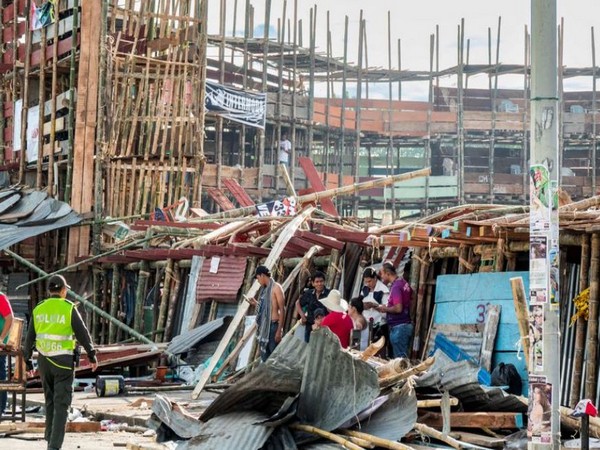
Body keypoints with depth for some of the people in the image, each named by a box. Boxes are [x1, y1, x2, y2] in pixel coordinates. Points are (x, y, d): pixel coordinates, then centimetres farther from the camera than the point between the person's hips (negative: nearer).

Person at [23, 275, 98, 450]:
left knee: (50, 400, 20)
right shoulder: (69, 309, -11)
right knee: (61, 404, -3)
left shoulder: (38, 309, 3)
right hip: (63, 361, -5)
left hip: (44, 360, 5)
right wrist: (92, 356, 1)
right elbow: (82, 334, -9)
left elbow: (30, 337, 7)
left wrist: (27, 359, 16)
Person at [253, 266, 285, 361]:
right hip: (264, 326, 8)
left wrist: (279, 330, -17)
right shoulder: (264, 289, 15)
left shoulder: (276, 287, -8)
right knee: (265, 358, 9)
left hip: (273, 325, -8)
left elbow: (282, 310, -12)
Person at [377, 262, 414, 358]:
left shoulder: (395, 287, -16)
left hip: (398, 327, -9)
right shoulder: (404, 283, 11)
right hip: (407, 324, 9)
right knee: (404, 356, 11)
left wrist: (385, 309, -7)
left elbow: (398, 308, -24)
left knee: (399, 358, -6)